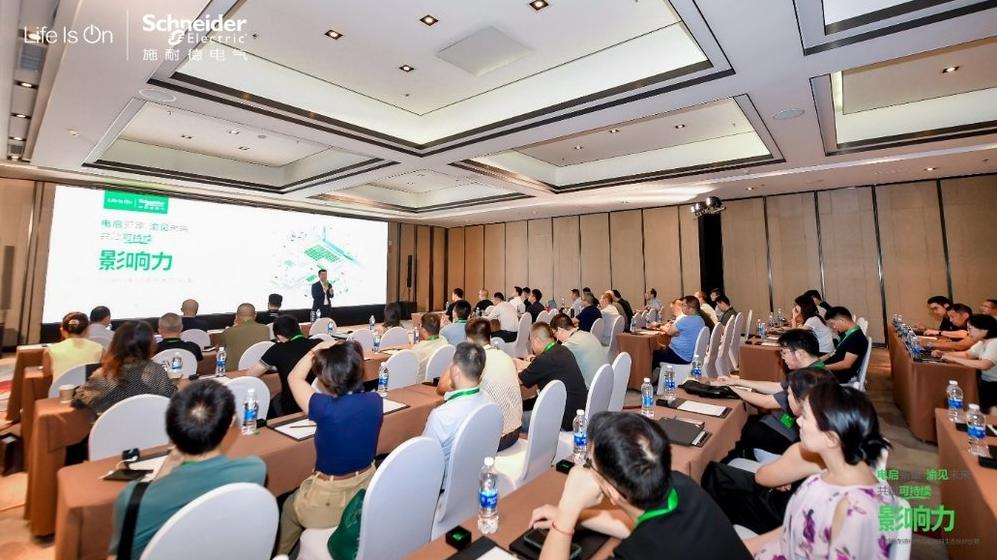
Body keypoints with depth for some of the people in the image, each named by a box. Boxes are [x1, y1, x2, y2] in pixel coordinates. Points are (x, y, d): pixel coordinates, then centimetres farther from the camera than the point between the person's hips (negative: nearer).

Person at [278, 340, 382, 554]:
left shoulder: (326, 408, -30)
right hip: (366, 489, 5)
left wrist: (317, 349, -6)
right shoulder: (375, 401, -16)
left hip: (330, 501, -5)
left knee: (289, 507, 29)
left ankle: (280, 554, 51)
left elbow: (294, 378, -11)